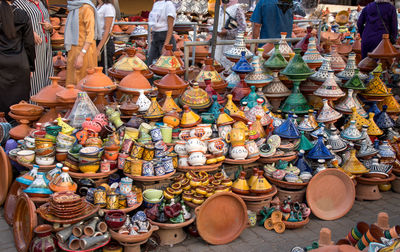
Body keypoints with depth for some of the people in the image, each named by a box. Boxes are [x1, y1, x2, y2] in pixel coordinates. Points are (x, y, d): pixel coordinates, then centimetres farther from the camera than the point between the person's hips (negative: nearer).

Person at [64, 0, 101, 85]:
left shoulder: (86, 8, -12)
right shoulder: (74, 9, 14)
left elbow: (90, 34, -17)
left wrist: (81, 55, -25)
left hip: (84, 51, -8)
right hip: (74, 51, 8)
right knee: (72, 84, 8)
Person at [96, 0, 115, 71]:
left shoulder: (108, 7, -11)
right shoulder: (98, 7, 14)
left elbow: (107, 30, -15)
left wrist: (98, 49, -19)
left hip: (104, 44, -8)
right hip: (96, 42, 8)